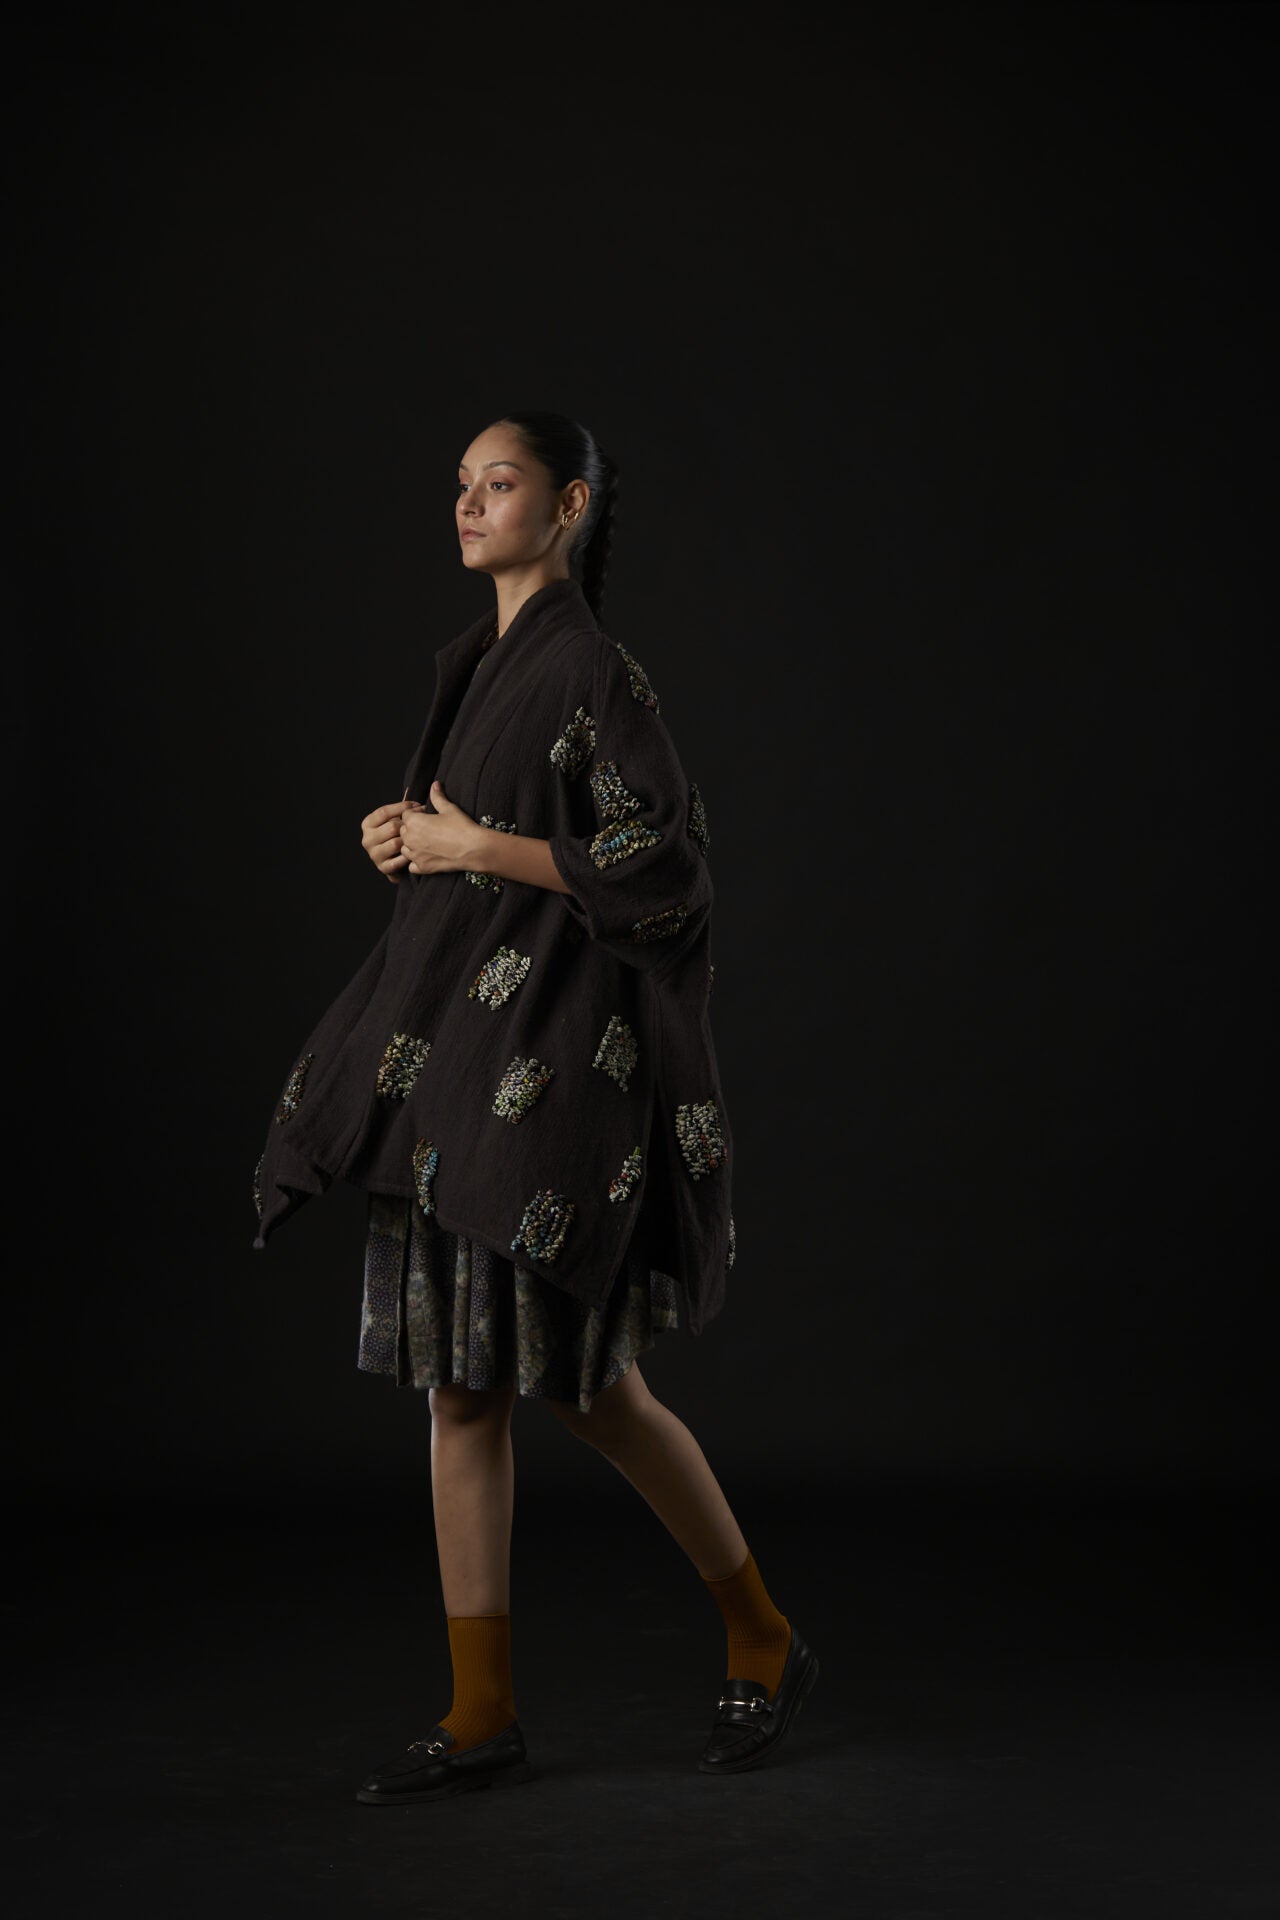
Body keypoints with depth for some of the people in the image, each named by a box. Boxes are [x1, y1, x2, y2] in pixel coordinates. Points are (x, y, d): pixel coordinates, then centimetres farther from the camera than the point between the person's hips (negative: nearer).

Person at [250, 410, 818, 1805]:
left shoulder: (591, 668, -11)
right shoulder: (479, 661, 15)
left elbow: (665, 862, -16)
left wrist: (475, 847, -14)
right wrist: (407, 838, 4)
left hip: (546, 1056, -8)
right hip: (460, 1054, 8)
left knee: (589, 1383, 0)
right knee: (460, 1382, 5)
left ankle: (763, 1638, 22)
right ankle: (483, 1715, 10)